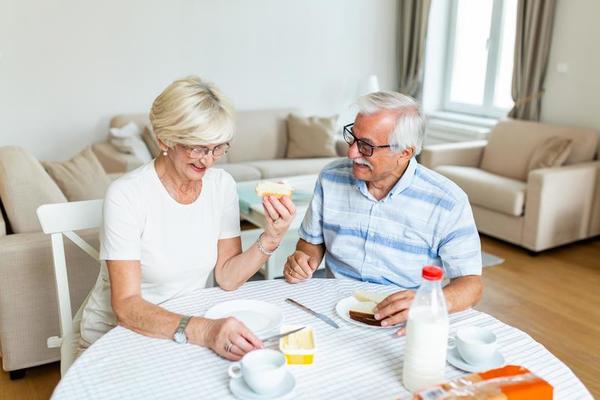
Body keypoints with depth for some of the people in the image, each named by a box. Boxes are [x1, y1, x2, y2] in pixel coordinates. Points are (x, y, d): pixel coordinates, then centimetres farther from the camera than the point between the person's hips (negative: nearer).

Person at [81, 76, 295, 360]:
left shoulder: (222, 185, -5)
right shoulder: (126, 195, -21)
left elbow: (227, 278, -4)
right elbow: (126, 307, -26)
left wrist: (271, 238, -21)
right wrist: (204, 331, -41)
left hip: (187, 324, 5)